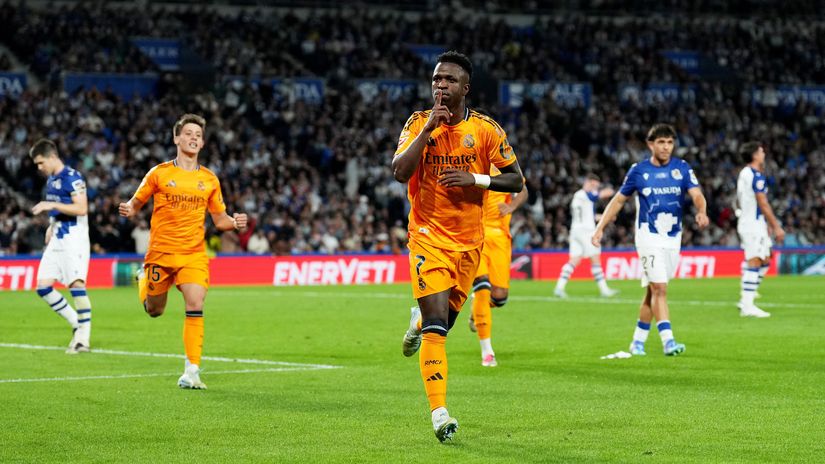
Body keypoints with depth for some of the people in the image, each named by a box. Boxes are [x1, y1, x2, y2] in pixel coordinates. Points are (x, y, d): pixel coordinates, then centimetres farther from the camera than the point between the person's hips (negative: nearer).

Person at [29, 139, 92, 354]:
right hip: (56, 240, 9)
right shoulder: (51, 180, 15)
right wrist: (51, 227, 14)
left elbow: (81, 208, -20)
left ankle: (84, 338, -12)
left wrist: (51, 205, -22)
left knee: (76, 284, -16)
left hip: (74, 239, -9)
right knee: (43, 287, 2)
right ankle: (77, 325, 12)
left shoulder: (72, 177, -12)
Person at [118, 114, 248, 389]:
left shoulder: (209, 180, 7)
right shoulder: (159, 173, 0)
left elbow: (219, 219, 14)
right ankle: (143, 281, 48)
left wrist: (235, 222, -8)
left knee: (195, 306, -18)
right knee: (154, 311, 11)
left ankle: (191, 371, -14)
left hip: (193, 254, 1)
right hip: (160, 253, -1)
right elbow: (136, 204, 7)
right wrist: (128, 211, -16)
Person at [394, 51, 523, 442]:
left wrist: (476, 179, -15)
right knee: (437, 324, -15)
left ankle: (418, 321, 52)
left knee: (444, 319, 14)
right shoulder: (418, 123, -3)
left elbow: (516, 180, 1)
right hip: (429, 236, -2)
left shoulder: (485, 129, -2)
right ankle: (439, 413, -14)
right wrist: (429, 128, -20)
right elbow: (399, 172, -17)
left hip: (469, 240, 2)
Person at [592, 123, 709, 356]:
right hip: (649, 235, -3)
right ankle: (667, 340, -20)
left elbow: (697, 195, -9)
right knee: (659, 289, -15)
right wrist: (600, 228, 5)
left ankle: (638, 340, 20)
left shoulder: (682, 168, 2)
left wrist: (702, 212, -31)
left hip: (673, 238, 3)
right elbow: (619, 199, 8)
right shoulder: (638, 170, -1)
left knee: (653, 291, 9)